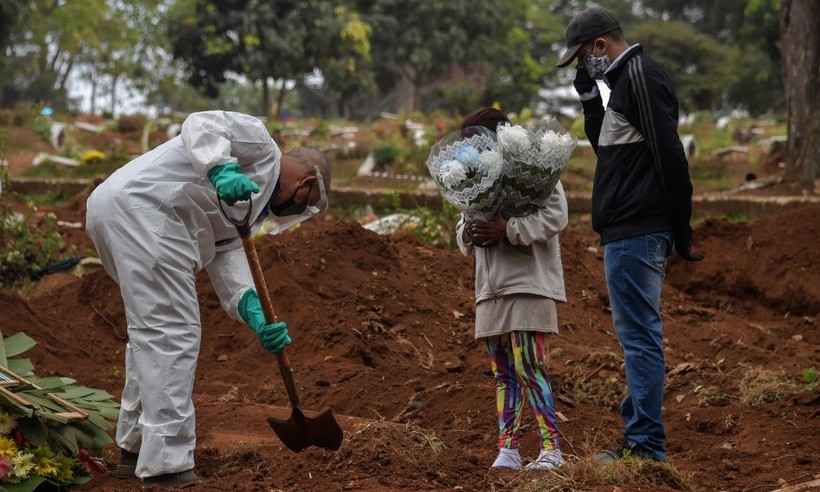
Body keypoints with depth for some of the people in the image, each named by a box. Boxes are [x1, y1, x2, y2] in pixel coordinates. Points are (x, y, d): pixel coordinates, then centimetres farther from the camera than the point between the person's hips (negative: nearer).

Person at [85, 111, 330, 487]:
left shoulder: (250, 204, 27)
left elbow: (225, 257, 14)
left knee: (152, 329, 23)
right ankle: (166, 466, -9)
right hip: (141, 206, -11)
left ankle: (136, 448, 34)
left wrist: (254, 313, -2)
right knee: (172, 333, -9)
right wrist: (222, 171, -29)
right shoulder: (259, 142, 4)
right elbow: (201, 124, -13)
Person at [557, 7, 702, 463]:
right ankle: (638, 434, 20)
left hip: (635, 233, -11)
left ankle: (646, 445, -7)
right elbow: (606, 146, 28)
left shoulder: (640, 76, -12)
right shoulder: (626, 79, 19)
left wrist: (681, 232, -16)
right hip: (628, 232, 11)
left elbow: (670, 157, -18)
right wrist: (590, 96, 14)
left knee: (639, 335, -9)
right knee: (638, 335, 13)